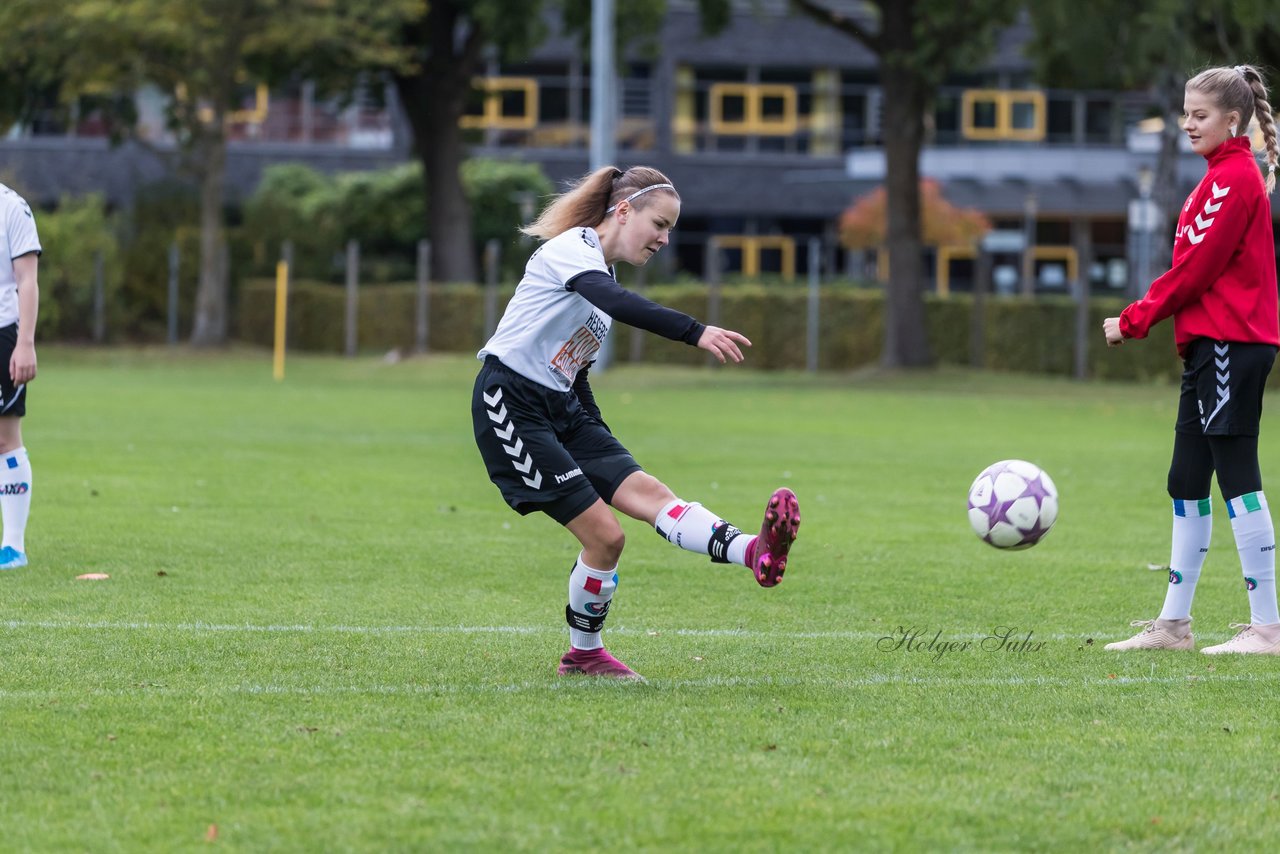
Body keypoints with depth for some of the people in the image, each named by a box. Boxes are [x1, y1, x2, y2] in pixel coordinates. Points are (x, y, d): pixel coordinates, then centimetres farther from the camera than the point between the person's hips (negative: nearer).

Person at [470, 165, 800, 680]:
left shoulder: (602, 273, 19)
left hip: (561, 408, 7)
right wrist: (696, 333, -44)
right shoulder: (571, 249, -12)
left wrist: (597, 437, 22)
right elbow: (619, 305, -33)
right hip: (510, 405, -7)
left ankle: (753, 553, -32)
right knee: (603, 535, -16)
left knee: (645, 491, -17)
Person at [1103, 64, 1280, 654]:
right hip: (1212, 345, 10)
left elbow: (1195, 268, -16)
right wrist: (1143, 318, 12)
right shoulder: (1221, 176, 18)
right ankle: (1174, 623, 16)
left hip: (1231, 345, -10)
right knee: (1187, 482, 11)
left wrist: (1134, 320, -10)